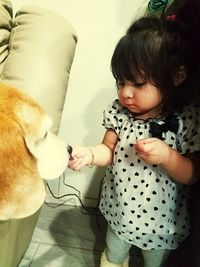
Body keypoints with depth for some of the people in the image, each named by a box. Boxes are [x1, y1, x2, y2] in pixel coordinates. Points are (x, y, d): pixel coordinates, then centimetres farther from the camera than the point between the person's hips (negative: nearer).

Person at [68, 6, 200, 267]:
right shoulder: (120, 111, -16)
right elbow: (110, 150, -7)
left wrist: (166, 156, -36)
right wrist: (89, 153, -28)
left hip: (161, 218, -2)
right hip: (120, 209, 3)